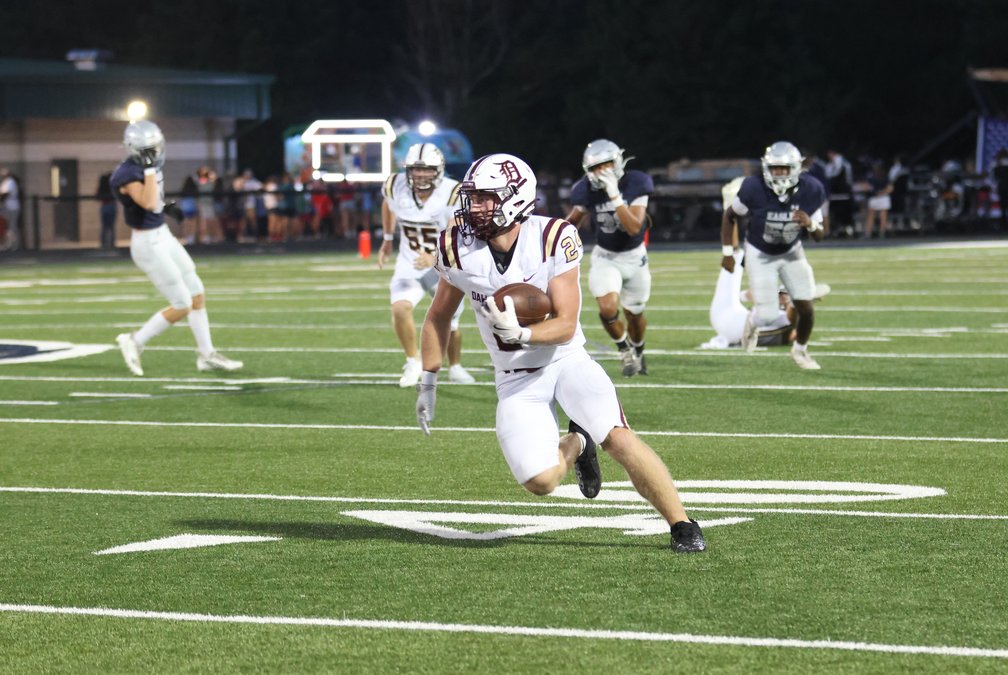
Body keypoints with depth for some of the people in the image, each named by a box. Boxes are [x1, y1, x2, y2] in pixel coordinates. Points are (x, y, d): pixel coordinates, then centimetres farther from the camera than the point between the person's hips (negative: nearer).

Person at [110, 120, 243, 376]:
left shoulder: (148, 167, 4)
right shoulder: (128, 174, -23)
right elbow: (149, 204, -35)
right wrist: (149, 169, -31)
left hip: (164, 237, 9)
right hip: (148, 245, -9)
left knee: (197, 296, 12)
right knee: (182, 306, -5)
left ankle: (206, 355, 22)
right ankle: (135, 341, 8)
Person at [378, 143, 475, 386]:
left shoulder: (453, 195, -25)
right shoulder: (396, 187, -14)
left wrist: (434, 258, -45)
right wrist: (387, 240, 18)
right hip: (409, 264, 2)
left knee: (449, 323, 9)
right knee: (400, 308, -23)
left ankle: (455, 367, 39)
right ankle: (413, 361, -1)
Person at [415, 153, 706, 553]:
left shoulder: (554, 239, -19)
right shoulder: (457, 249, -9)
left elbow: (565, 325, -17)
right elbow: (438, 317, 8)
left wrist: (521, 333, -36)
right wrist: (427, 383, 9)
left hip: (566, 359, -2)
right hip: (516, 379, 2)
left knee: (616, 437, -25)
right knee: (540, 481, -16)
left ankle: (682, 524, -9)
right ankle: (575, 445, 20)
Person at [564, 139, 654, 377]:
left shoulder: (634, 186, -21)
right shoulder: (587, 192, -15)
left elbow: (633, 228, -31)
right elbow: (572, 222, 6)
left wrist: (614, 196, -37)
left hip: (634, 257, 0)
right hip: (605, 257, 0)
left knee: (634, 314, 13)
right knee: (608, 309, -21)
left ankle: (637, 352, 46)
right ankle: (625, 350, 9)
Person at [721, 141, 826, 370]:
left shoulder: (809, 191, -21)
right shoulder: (754, 189, -29)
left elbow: (819, 236, -10)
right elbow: (730, 215, -8)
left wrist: (810, 224, -32)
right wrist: (727, 252, -10)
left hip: (791, 252, 2)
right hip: (760, 254, -2)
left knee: (806, 308, -3)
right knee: (767, 316, -7)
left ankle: (800, 349, 28)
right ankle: (753, 321, 33)